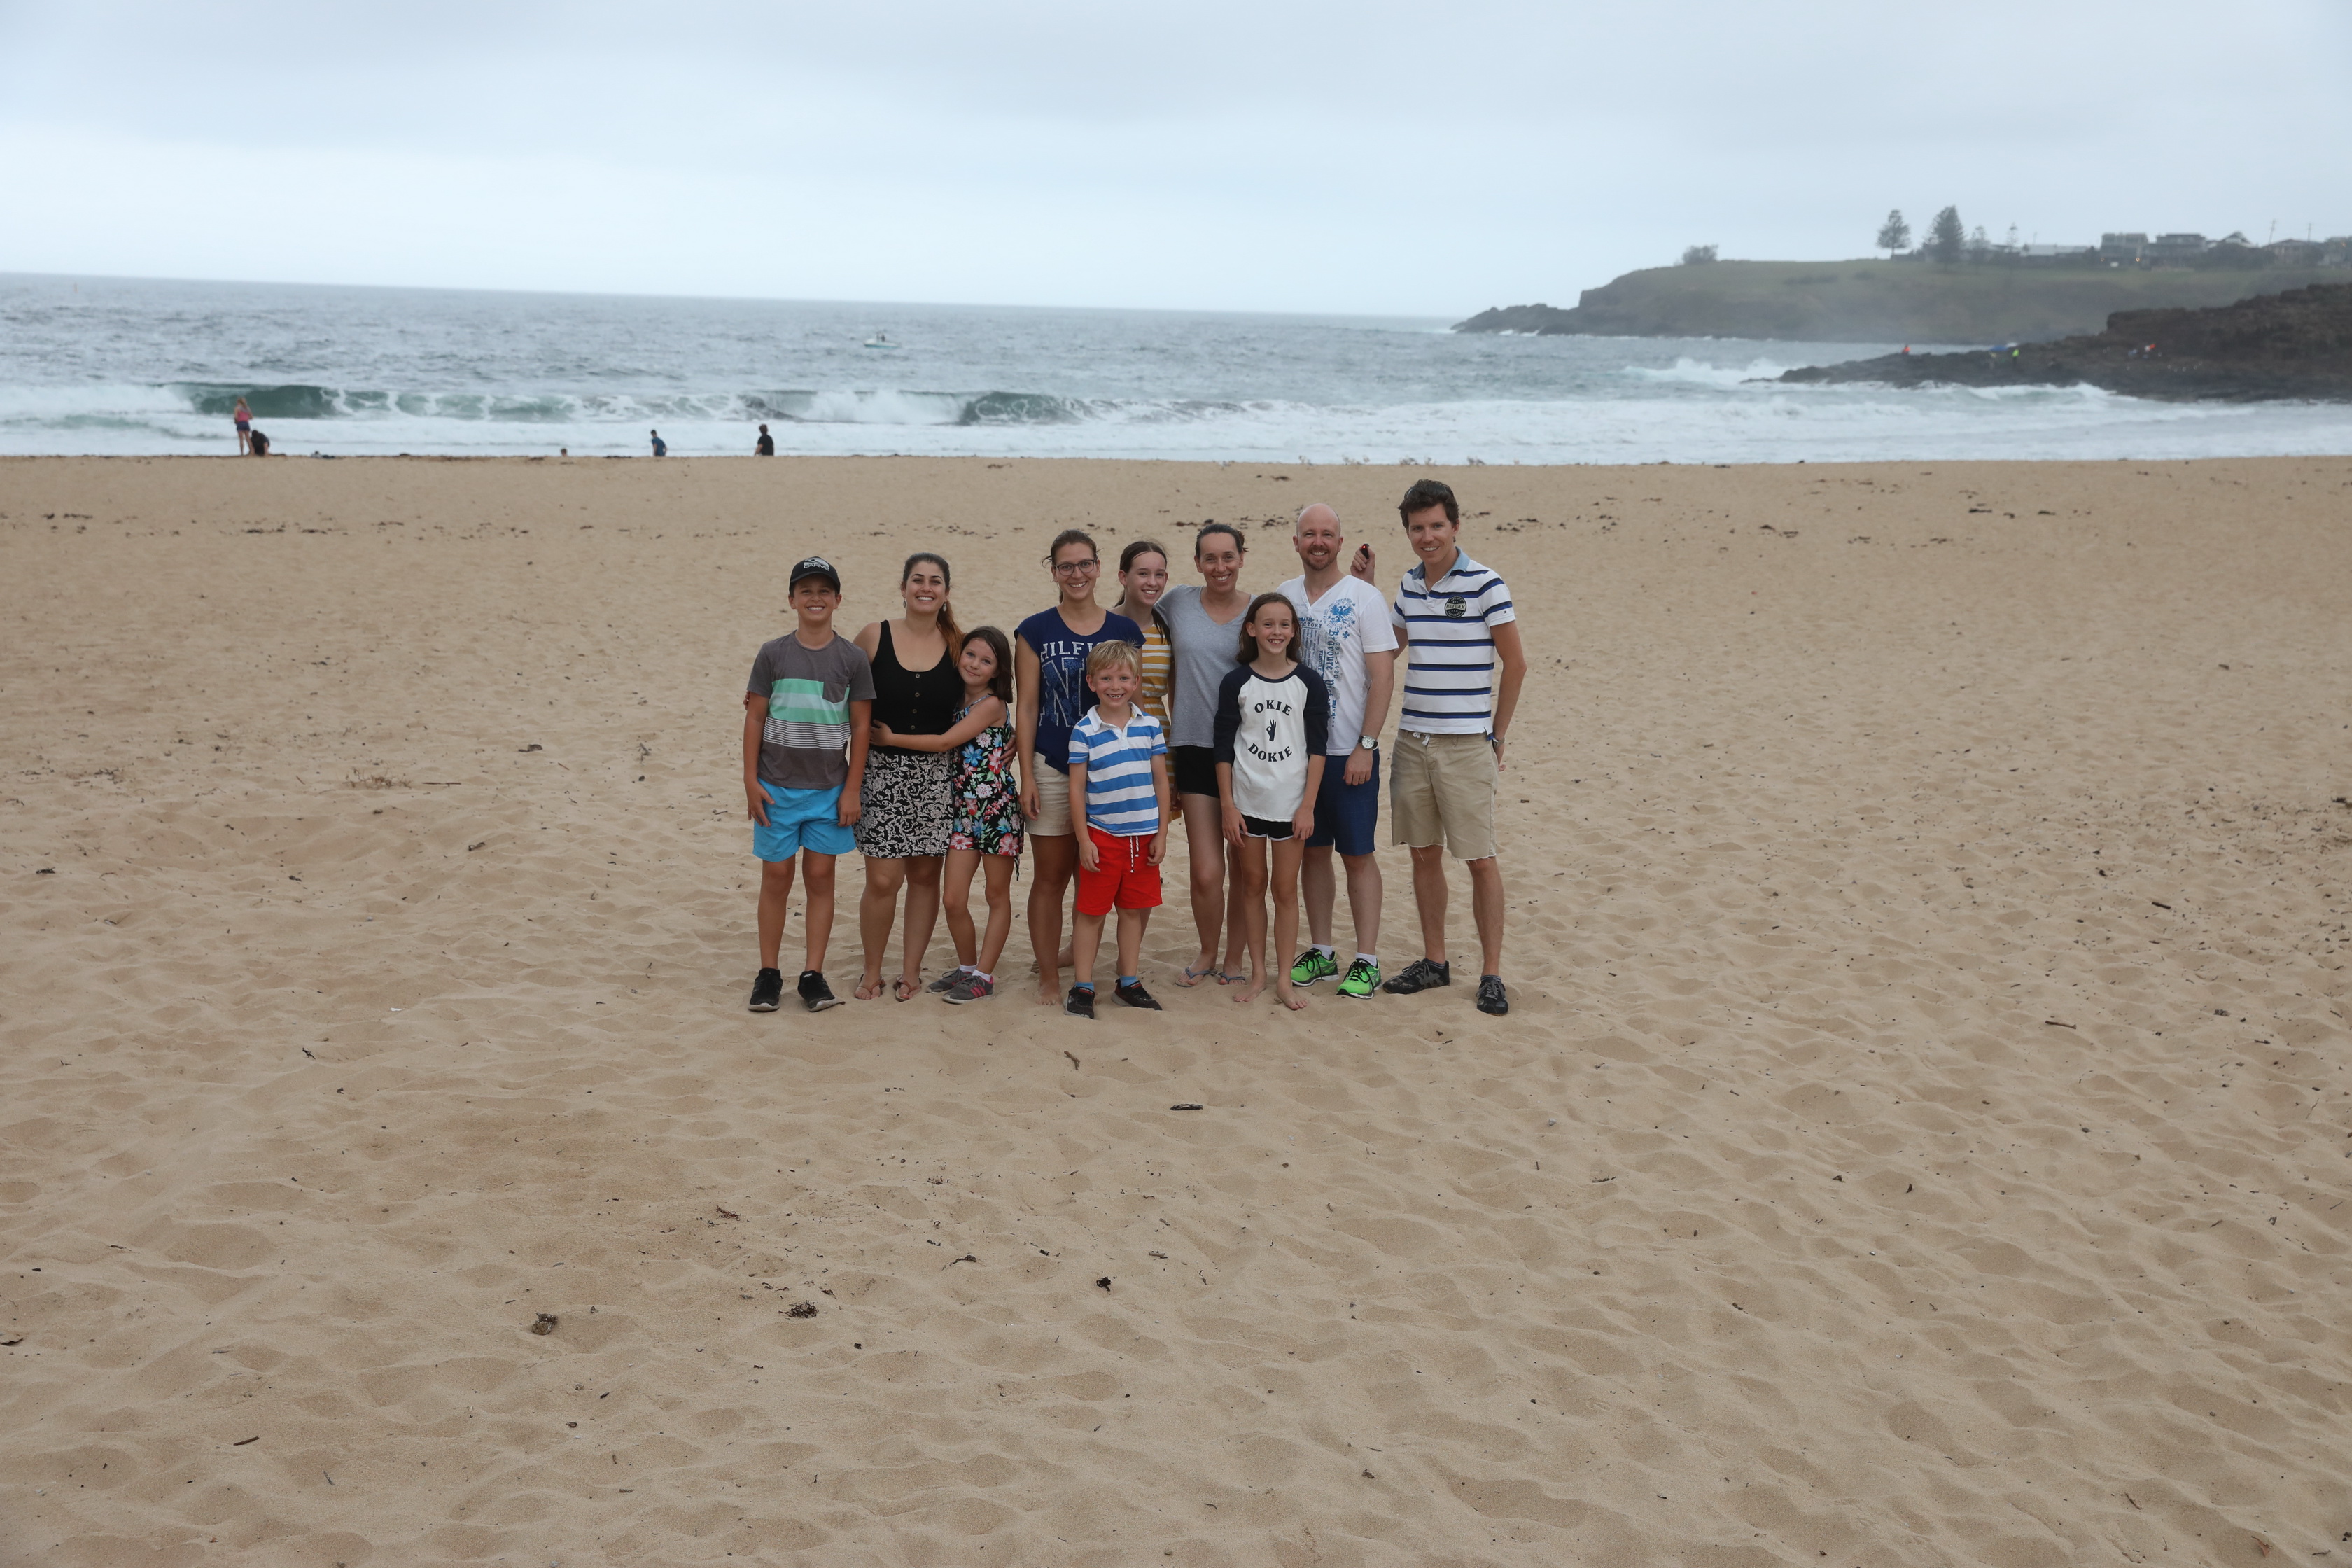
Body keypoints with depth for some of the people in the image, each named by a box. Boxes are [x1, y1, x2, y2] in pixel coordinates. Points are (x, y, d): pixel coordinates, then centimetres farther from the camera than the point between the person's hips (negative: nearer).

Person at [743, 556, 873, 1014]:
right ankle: (768, 974, 14)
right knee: (776, 877, 5)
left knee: (820, 877, 4)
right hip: (777, 786, 0)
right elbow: (755, 718, 3)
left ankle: (813, 975, 10)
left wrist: (852, 789, -2)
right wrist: (751, 779, -2)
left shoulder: (853, 658, 0)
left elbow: (861, 727, 2)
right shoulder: (773, 654, 0)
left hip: (829, 788, 0)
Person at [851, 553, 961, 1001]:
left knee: (925, 876, 7)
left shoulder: (959, 646, 2)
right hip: (882, 770, -2)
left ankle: (911, 970, 21)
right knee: (883, 880, -5)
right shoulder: (875, 637, -3)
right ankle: (872, 972, 13)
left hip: (937, 775, 2)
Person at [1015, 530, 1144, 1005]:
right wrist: (1027, 776, -5)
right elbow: (1026, 707, 0)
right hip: (1052, 769, -2)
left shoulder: (1125, 631, 5)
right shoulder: (1035, 632, 0)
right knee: (1051, 876, 2)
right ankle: (1048, 975, 10)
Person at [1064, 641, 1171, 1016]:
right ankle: (1082, 986, 11)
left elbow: (1161, 781, 7)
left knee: (1134, 910, 11)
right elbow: (1077, 788, -4)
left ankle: (1129, 982, 23)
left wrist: (1161, 834, 3)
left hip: (1143, 835, 3)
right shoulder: (1084, 731, -5)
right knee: (1092, 911, 3)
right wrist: (1083, 840, -7)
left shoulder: (1150, 726, 3)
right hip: (1102, 835, -3)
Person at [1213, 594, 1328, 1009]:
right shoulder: (1236, 683, -1)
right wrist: (1228, 805, -4)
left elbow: (1318, 747, -1)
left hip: (1292, 804, -1)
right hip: (1246, 802, 1)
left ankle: (1284, 978, 13)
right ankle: (1257, 973, 19)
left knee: (1286, 889, 4)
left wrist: (1308, 805, -6)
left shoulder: (1309, 683, -2)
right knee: (1253, 885, 9)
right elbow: (1224, 746, 0)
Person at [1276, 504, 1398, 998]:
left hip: (1350, 752, -4)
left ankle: (1366, 961, 7)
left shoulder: (1365, 598, -7)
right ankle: (1321, 952, 21)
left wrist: (1365, 746, -15)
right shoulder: (1283, 596, 7)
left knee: (1358, 855, 0)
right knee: (1313, 851, 11)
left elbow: (1383, 676, -9)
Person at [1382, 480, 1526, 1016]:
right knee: (1424, 853, 11)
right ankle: (1434, 961, 22)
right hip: (1412, 740, 5)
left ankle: (1491, 974, 6)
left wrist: (1497, 736, 0)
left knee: (1481, 859, -1)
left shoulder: (1485, 585, -8)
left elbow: (1515, 664, -4)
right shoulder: (1409, 586, 9)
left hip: (1466, 744, -5)